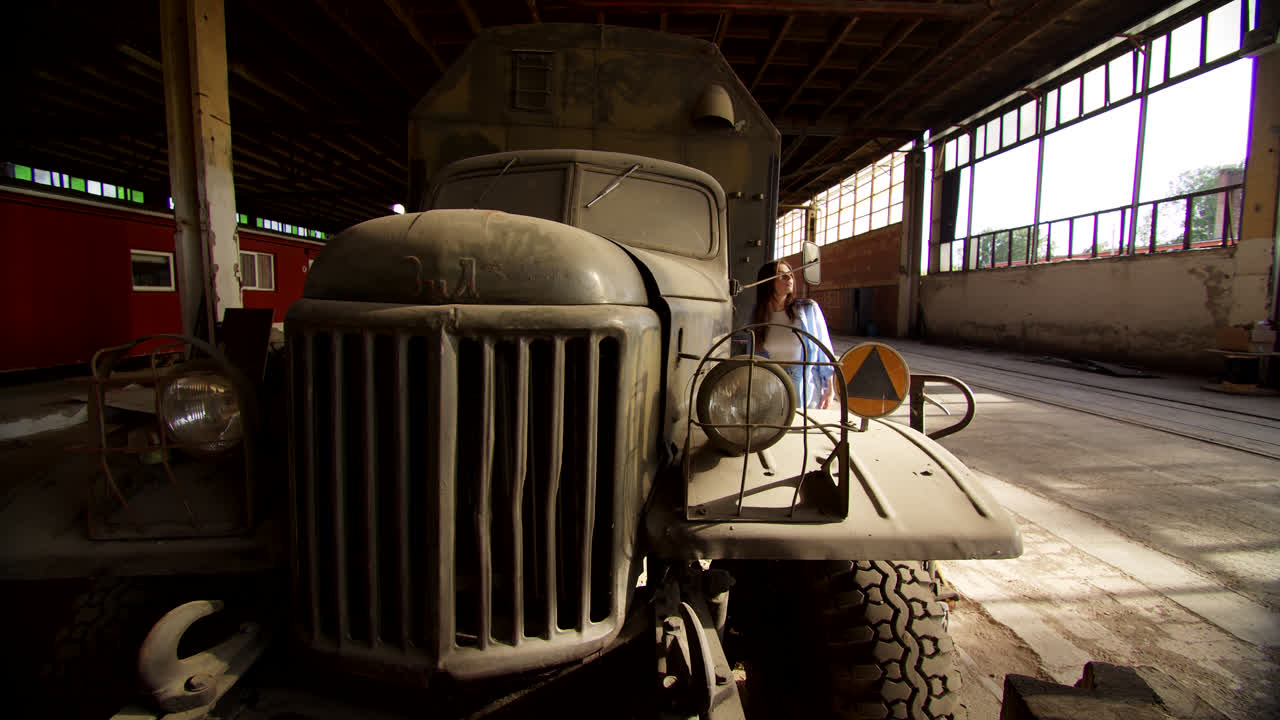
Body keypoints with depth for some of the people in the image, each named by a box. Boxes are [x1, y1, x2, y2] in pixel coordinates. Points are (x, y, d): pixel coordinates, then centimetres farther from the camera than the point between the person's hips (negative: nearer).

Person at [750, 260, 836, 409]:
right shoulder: (758, 315, 2)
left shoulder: (809, 309, -5)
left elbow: (824, 349, -1)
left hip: (805, 387, -2)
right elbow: (753, 355, 12)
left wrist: (830, 388, -1)